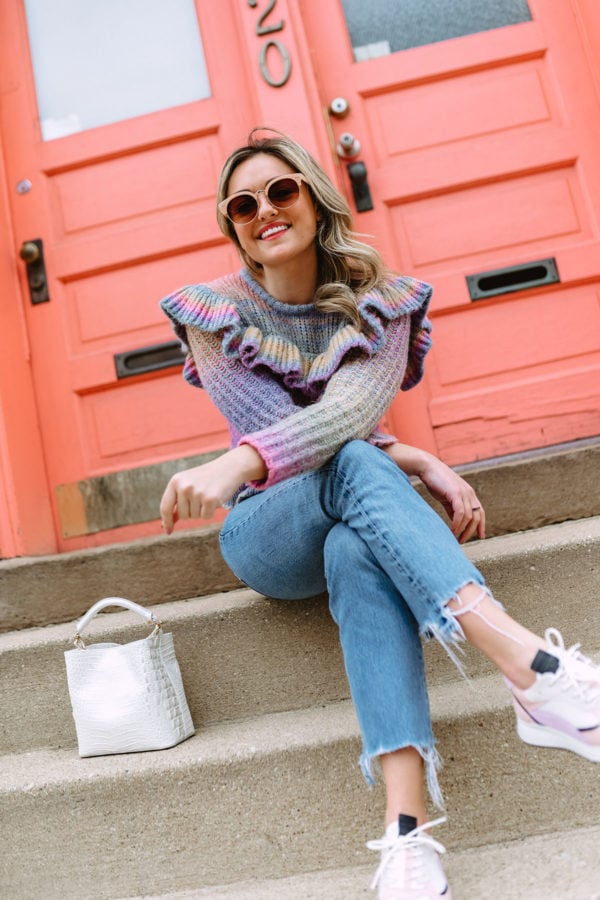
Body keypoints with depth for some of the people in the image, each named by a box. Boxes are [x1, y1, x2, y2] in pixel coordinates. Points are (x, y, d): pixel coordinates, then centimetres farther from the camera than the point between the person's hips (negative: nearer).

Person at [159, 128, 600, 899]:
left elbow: (351, 408, -23)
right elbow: (307, 436, -12)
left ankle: (407, 827, -49)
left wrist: (244, 460, -43)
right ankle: (533, 664, -54)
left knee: (357, 552, -39)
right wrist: (417, 464, -21)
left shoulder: (378, 301, -1)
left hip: (355, 523, 1)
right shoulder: (212, 313, -2)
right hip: (267, 534, -1)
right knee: (351, 465, -36)